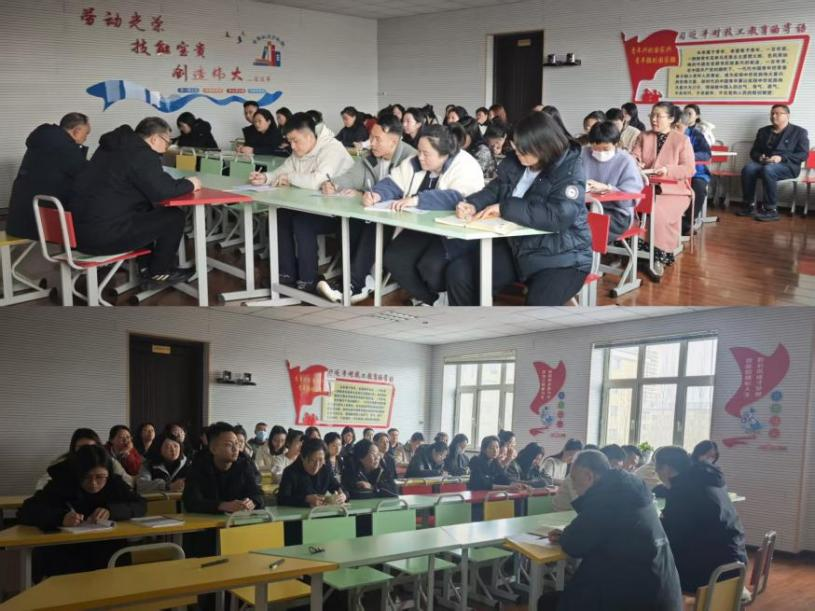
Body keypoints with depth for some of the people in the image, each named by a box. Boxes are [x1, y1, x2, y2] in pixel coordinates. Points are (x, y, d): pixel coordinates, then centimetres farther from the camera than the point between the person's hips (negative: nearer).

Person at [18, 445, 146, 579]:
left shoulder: (114, 482, -1)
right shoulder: (62, 482, -10)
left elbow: (140, 505, -7)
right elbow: (25, 512, -18)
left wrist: (110, 511, -25)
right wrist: (61, 517, -35)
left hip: (105, 552, 2)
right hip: (66, 553, -2)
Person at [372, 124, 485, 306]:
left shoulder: (465, 166, -14)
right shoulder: (415, 164, 8)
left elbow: (457, 198, -30)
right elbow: (392, 184, 8)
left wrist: (418, 200, -38)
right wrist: (376, 194, -16)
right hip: (421, 228, 7)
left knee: (431, 266, -29)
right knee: (394, 259, -15)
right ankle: (427, 299, 9)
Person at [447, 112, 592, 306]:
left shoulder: (570, 171, -17)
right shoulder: (515, 162, 2)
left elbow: (558, 217, -31)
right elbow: (495, 189, 16)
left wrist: (505, 209, -26)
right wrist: (472, 204, -8)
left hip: (561, 257, -6)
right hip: (516, 248, 6)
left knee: (538, 303, -35)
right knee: (458, 273, -8)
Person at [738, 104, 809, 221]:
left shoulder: (799, 132, 7)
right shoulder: (763, 131, 21)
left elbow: (803, 154, -3)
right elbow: (754, 151, 21)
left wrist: (781, 158, -17)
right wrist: (759, 157, -6)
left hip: (788, 166, -5)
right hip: (764, 163, 5)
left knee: (768, 169, -39)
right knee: (748, 168, -29)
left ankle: (771, 210, -34)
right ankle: (750, 206, -23)